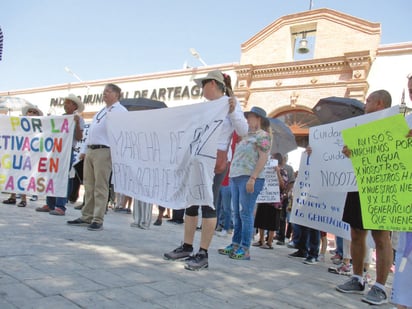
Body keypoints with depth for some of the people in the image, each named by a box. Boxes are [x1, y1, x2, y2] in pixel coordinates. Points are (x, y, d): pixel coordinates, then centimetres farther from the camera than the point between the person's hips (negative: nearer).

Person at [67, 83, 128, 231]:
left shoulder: (120, 111, -3)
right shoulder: (101, 111, 24)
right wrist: (84, 150, 20)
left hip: (104, 151, -9)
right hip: (90, 151, 9)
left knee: (100, 187, -7)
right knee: (89, 185, 11)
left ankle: (98, 220, -4)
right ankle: (87, 216, 19)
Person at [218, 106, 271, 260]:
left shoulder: (262, 135, -4)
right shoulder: (247, 135, 22)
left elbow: (263, 158, -14)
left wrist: (252, 178, -22)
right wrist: (232, 176, 17)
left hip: (250, 179, -8)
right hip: (236, 177, 9)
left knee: (246, 214, -7)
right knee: (237, 214, 10)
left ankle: (245, 249, -2)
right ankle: (235, 245, 17)